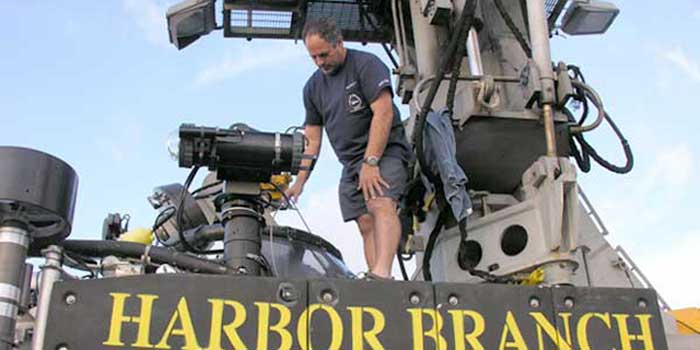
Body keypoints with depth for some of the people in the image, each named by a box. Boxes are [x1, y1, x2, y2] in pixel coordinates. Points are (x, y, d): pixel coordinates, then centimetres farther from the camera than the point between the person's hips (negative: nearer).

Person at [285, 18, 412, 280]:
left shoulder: (366, 64, -4)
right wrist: (300, 181, 10)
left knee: (381, 204, -28)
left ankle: (382, 274, -46)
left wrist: (370, 162, -20)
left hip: (385, 151, -6)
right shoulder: (313, 87, 16)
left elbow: (383, 113, -14)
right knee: (366, 224, -5)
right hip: (351, 164, 7)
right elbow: (312, 138, 19)